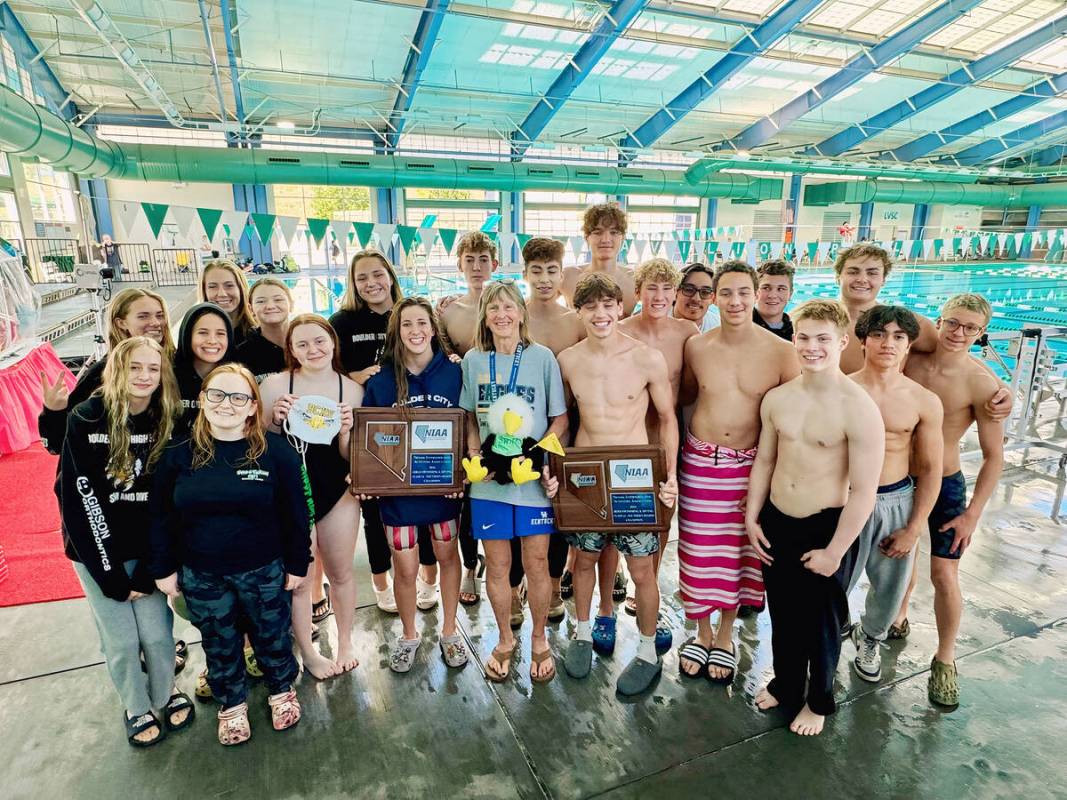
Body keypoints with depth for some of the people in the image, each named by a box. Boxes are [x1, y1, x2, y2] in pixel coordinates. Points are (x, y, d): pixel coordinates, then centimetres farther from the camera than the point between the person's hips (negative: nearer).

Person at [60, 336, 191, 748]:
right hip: (97, 549, -1)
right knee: (120, 640, 7)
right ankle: (137, 708, 32)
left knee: (157, 632, 5)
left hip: (147, 548, 2)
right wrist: (110, 572, -14)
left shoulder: (167, 423, -7)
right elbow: (79, 499, -13)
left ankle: (166, 693, 33)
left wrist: (150, 570, -9)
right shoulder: (86, 420, -13)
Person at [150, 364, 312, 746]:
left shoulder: (276, 450, -14)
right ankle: (231, 704, 44)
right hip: (202, 576, 2)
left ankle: (282, 690, 45)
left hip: (265, 571, -2)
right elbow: (161, 517, 3)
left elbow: (296, 514, -8)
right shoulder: (179, 454, -7)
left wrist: (297, 565, -6)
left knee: (272, 635, 17)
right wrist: (164, 569, 4)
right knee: (220, 643, 19)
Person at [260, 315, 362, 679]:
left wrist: (345, 431, -21)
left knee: (340, 573, 17)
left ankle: (345, 643, 40)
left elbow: (351, 455, 0)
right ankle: (308, 653, 35)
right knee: (298, 579, 11)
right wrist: (275, 418, -21)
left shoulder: (352, 389, -6)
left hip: (338, 492, 2)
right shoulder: (276, 385, -12)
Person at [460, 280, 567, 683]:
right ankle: (505, 639, 34)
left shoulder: (542, 357, -5)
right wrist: (475, 452, -4)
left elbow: (560, 417, -1)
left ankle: (538, 640, 31)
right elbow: (470, 416, 12)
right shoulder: (473, 360, 3)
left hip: (534, 478, -2)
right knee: (496, 564, 11)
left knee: (536, 563, 8)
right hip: (488, 479, 2)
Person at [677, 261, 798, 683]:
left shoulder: (781, 352, -9)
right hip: (700, 462, 1)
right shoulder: (696, 347, -2)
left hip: (753, 466, -1)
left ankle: (725, 636, 37)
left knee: (739, 552, 13)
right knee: (699, 551, 9)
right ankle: (702, 633, 34)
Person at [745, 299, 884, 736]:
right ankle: (785, 684, 46)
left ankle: (818, 700, 40)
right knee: (782, 613, 21)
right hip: (776, 523, 5)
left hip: (825, 528, -4)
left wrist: (834, 550, -13)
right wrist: (752, 518, 7)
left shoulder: (859, 409, -19)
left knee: (821, 621, 15)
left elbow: (863, 491, -16)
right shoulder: (776, 398, -2)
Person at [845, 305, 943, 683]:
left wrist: (913, 529, 0)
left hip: (898, 502, 2)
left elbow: (930, 470, 2)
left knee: (891, 589, 16)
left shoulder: (925, 402, -4)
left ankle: (869, 638, 48)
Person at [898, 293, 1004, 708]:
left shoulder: (981, 383, -16)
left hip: (943, 485, -3)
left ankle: (945, 660, 18)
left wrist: (972, 514, -13)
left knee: (944, 574, -2)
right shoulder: (909, 360, -9)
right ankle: (898, 618, 42)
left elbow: (994, 457, -11)